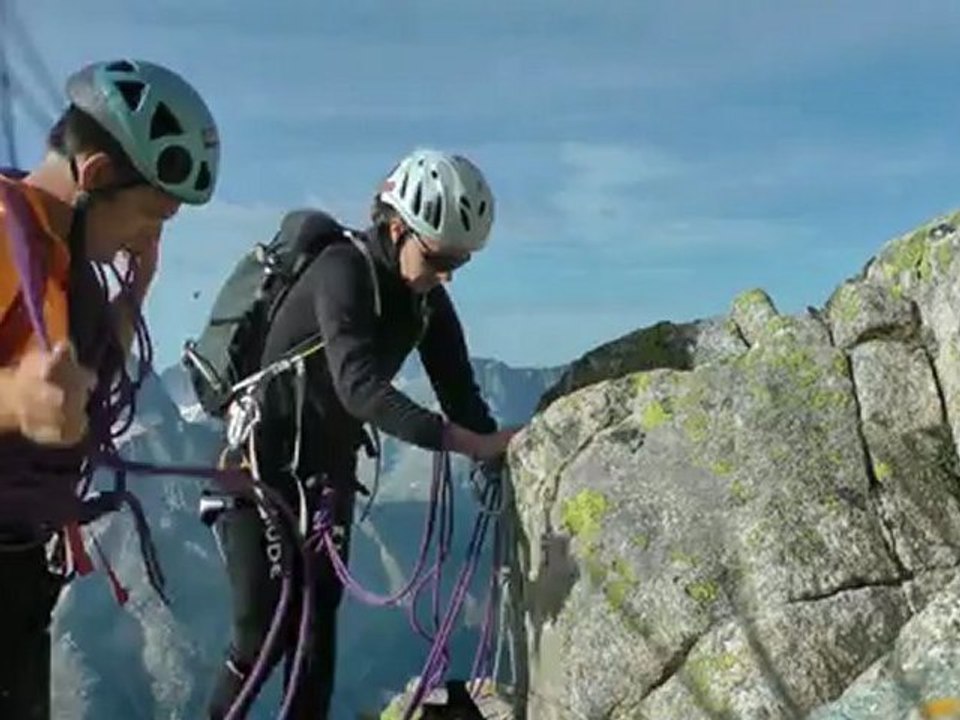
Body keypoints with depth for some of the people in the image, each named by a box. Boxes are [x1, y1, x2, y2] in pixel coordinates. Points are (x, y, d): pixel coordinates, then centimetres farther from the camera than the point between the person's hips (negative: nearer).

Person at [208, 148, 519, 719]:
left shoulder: (426, 299, -2)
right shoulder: (343, 271, -25)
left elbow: (459, 392, -6)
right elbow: (360, 387, -39)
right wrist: (469, 442, -47)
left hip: (327, 470, 7)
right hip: (262, 466, -7)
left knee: (319, 627, 6)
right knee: (265, 632, -7)